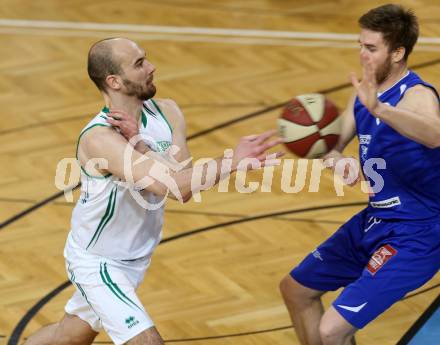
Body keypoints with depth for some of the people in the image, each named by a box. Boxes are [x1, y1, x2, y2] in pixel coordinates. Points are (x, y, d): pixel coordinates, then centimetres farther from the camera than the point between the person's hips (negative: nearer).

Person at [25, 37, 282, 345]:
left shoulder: (167, 113, -9)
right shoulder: (99, 138, -32)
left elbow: (184, 188, -22)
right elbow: (174, 187, -39)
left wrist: (138, 143, -32)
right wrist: (232, 161, -47)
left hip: (136, 257, 7)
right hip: (98, 263, -7)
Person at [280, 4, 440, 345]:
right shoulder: (365, 92, 4)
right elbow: (333, 143, 7)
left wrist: (378, 109, -63)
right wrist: (332, 155, -19)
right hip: (373, 222, 10)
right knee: (296, 289, 23)